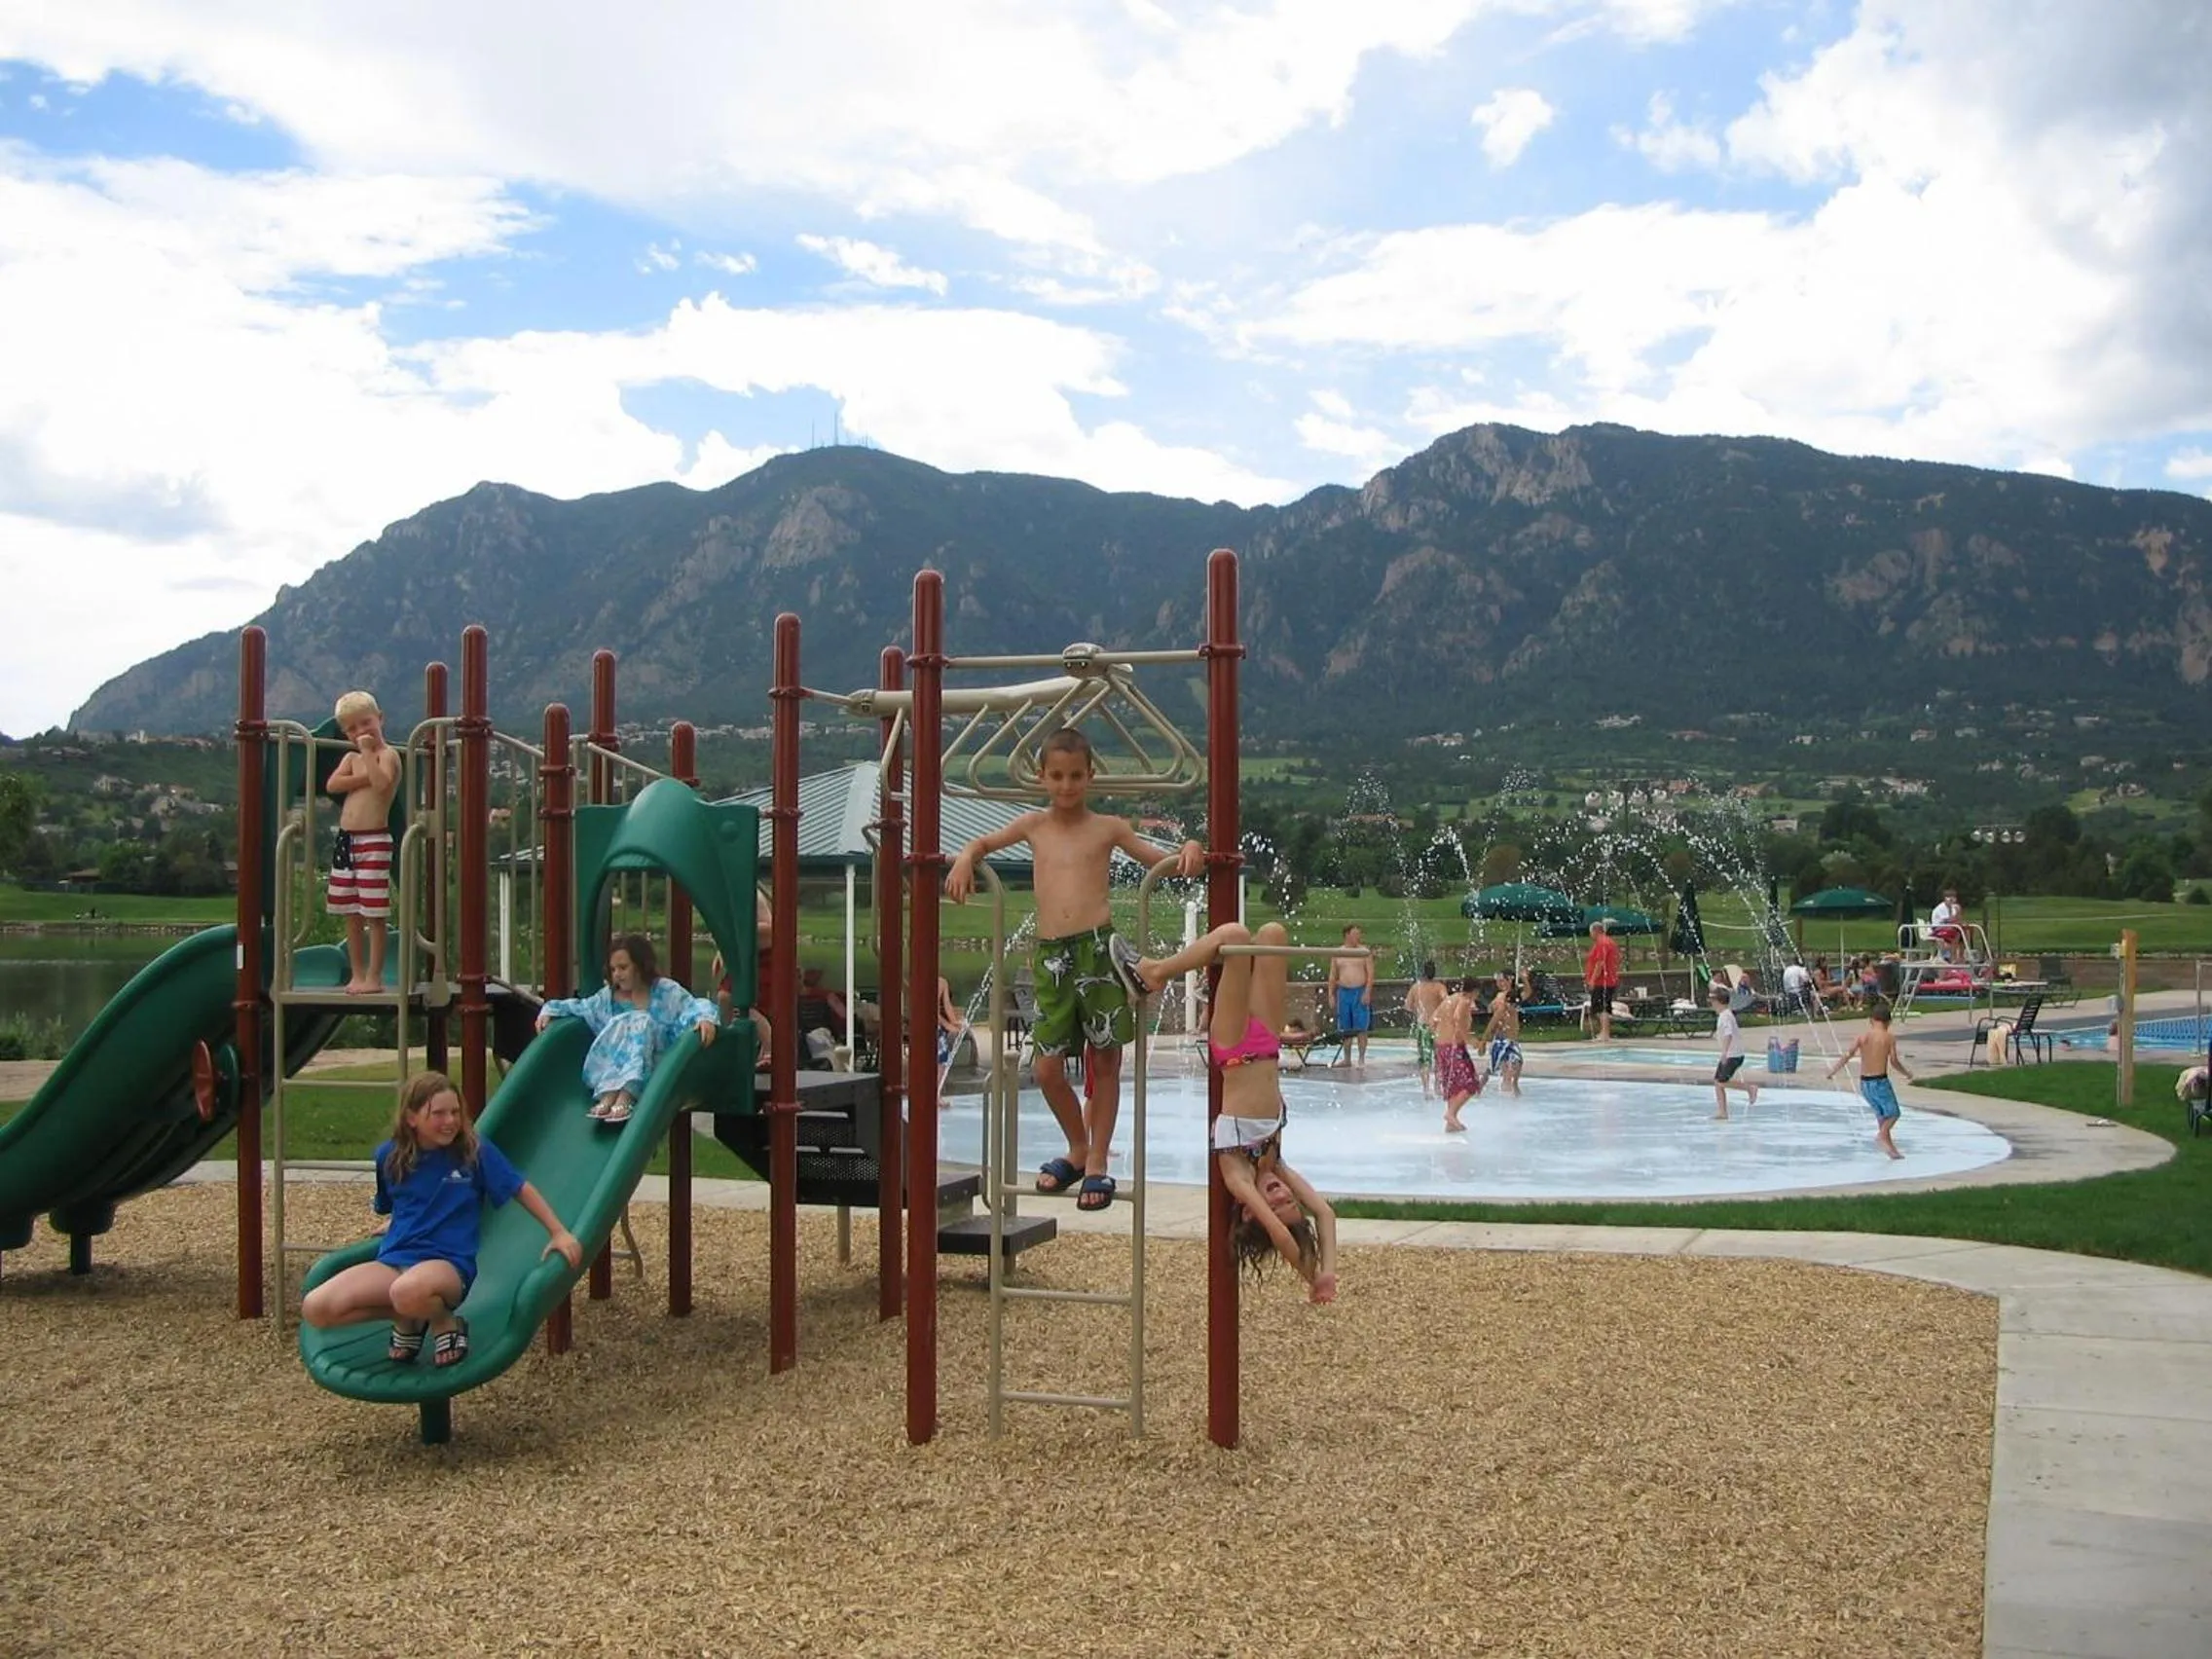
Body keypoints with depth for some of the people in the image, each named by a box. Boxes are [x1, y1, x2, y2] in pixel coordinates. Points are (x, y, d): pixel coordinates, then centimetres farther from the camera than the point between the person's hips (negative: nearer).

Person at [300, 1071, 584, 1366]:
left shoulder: (474, 1150, -3)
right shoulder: (389, 1156, 5)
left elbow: (521, 1189, 2)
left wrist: (559, 1233, 0)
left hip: (449, 1264, -4)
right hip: (393, 1260, 4)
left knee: (408, 1292, -41)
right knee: (314, 1309, -18)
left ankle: (444, 1322, -4)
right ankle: (408, 1318, 6)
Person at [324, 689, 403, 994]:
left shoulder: (387, 754, -4)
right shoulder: (351, 758, 15)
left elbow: (382, 784, -25)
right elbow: (332, 785, -2)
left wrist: (368, 752, -18)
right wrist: (364, 778, -11)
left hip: (374, 842, -7)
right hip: (346, 840, 7)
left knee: (375, 914, -6)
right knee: (351, 915, 11)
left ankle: (374, 976, -1)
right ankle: (356, 974, 19)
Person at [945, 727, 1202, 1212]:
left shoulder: (1108, 828, 6)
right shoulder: (1033, 826, 12)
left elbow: (1163, 862, 10)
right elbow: (983, 843, 27)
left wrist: (1189, 850, -12)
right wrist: (964, 861, 5)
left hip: (1098, 949, -2)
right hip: (1051, 954, 2)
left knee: (1105, 1063, 3)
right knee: (1048, 1068, 2)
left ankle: (1097, 1163, 16)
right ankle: (1077, 1149, 26)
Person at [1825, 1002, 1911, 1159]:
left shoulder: (1862, 1036, 1)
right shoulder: (1889, 1037, -5)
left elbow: (1847, 1055, -9)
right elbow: (1894, 1062, -9)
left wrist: (1833, 1070, -1)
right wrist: (1907, 1072, 8)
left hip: (1864, 1082, 4)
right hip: (1880, 1081, -4)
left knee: (1882, 1114, 22)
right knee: (1893, 1113, 8)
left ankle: (1890, 1146, 25)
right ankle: (1882, 1135, -19)